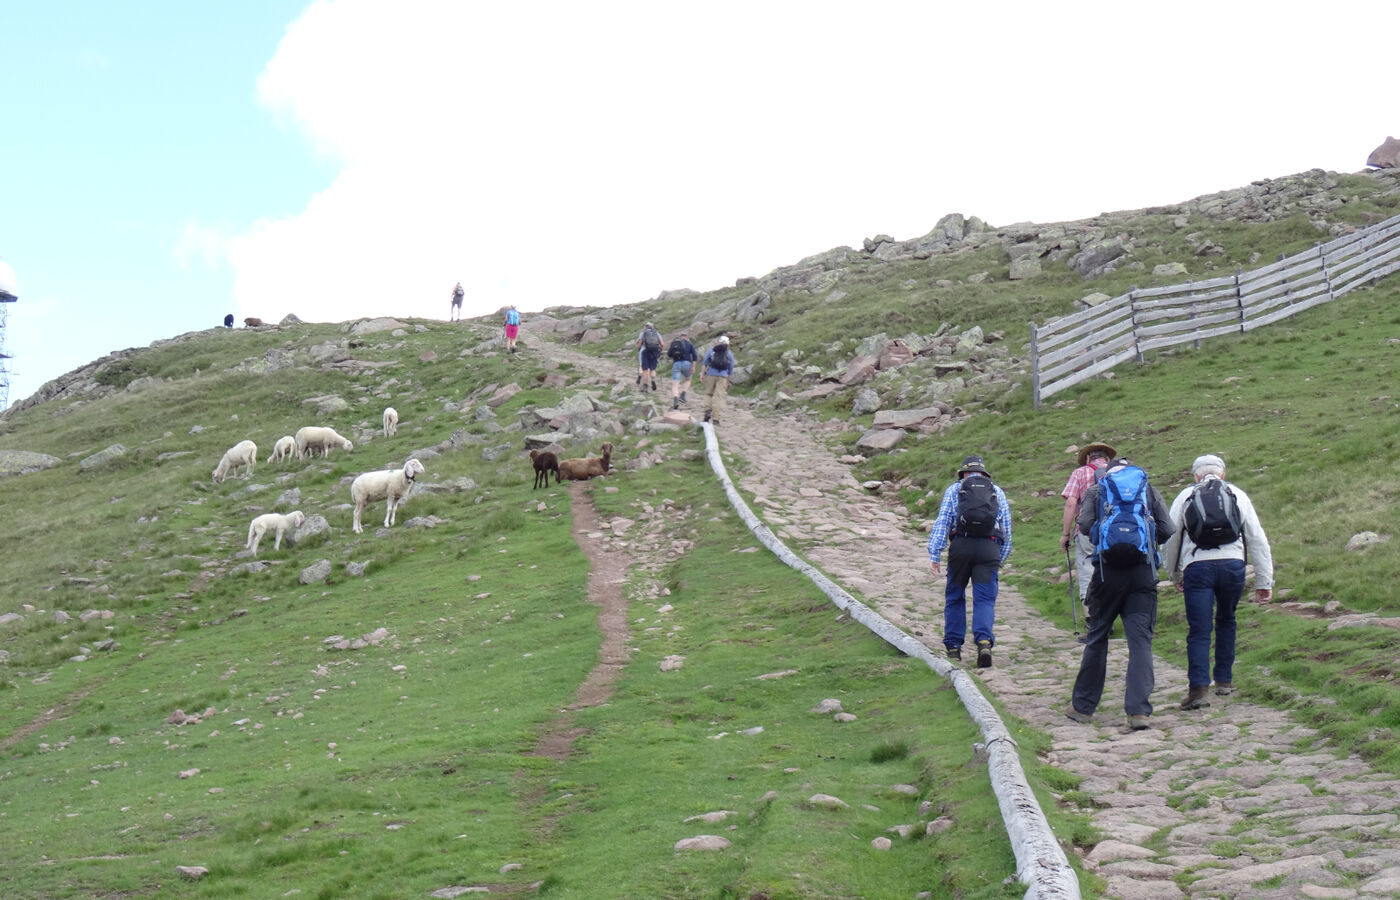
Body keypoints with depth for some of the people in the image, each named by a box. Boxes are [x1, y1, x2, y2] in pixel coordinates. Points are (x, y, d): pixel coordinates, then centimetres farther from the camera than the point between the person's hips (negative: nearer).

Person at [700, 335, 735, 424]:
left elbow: (704, 362, 2)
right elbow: (730, 369, 16)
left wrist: (702, 374, -1)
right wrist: (728, 382, 23)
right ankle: (715, 418, -9)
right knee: (719, 397, -2)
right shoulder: (730, 353, 13)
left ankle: (708, 411, -5)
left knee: (708, 394, 17)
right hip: (723, 377, 0)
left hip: (711, 375, 0)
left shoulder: (711, 350, 12)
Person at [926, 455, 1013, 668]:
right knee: (985, 600, -1)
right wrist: (1000, 560, 26)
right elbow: (1007, 532, 19)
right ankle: (984, 641, -23)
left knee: (955, 597, 13)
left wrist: (934, 554, 1)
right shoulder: (998, 492, 21)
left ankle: (953, 647, 14)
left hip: (961, 545, 0)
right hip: (989, 547, 1)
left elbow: (942, 521, 5)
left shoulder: (954, 489, 16)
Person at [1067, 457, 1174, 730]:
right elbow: (1167, 529, 6)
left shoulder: (1096, 490, 12)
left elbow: (1084, 525, -1)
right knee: (1140, 640, -2)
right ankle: (1139, 710, -12)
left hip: (1108, 571, 0)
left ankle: (1083, 706, 17)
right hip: (1143, 572, 0)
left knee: (1097, 638, 11)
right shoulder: (1149, 490, 15)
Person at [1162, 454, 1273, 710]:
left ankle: (1198, 687, -16)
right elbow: (1258, 539, 13)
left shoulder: (1185, 496, 14)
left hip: (1197, 567, -1)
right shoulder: (1238, 495, 16)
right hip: (1232, 564, 2)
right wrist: (1264, 581, 16)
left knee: (1199, 631, -3)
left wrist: (1174, 576, 27)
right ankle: (1224, 681, 26)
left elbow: (1169, 539, 15)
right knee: (1226, 622, 22)